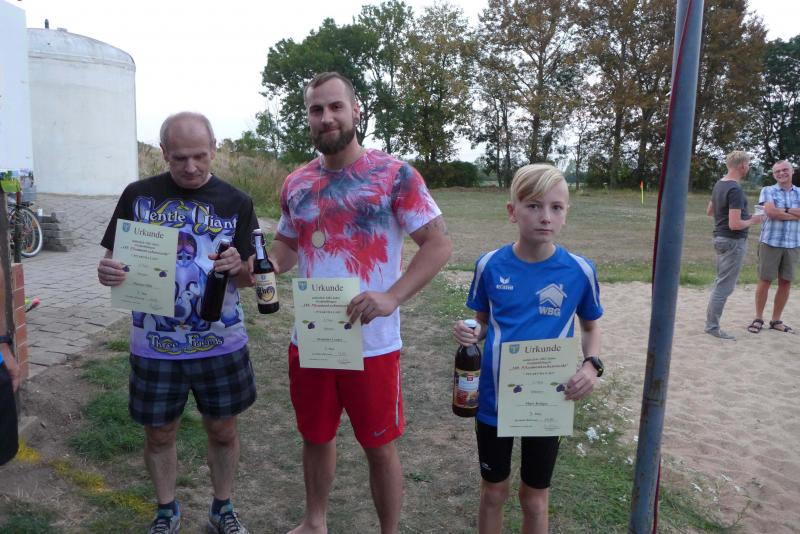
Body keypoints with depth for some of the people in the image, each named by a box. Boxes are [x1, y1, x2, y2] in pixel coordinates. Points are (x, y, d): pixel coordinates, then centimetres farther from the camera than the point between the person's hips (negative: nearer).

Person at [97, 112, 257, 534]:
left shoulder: (236, 202, -1)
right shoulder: (138, 196, -2)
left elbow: (249, 277, 1)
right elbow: (115, 260, 3)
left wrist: (238, 266, -22)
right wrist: (107, 272, -20)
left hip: (221, 343, 0)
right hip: (155, 345, 0)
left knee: (222, 429, 12)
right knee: (159, 433, 14)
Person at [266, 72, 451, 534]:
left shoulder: (395, 175, -9)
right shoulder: (297, 183, 6)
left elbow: (439, 243, -12)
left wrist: (392, 296, -26)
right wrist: (269, 263, -5)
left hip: (372, 342, -4)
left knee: (379, 444, 11)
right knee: (316, 436, 21)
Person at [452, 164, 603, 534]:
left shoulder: (579, 270, -11)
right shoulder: (490, 264, -10)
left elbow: (591, 327, 5)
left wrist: (591, 364, -15)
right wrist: (469, 334, -19)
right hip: (494, 399, 1)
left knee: (535, 497, 19)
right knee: (493, 492, 19)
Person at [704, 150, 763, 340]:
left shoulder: (719, 184, 8)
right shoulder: (735, 190, -21)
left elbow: (709, 211, 21)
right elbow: (734, 225, -25)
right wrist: (752, 221, -8)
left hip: (720, 237, 10)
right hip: (733, 241, -10)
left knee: (720, 282, 17)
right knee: (725, 285, -3)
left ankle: (711, 320, 23)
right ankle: (712, 326, 2)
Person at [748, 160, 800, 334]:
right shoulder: (767, 191, 1)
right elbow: (771, 212, -14)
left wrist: (783, 210, -11)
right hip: (770, 242, -3)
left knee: (786, 282, 6)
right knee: (765, 281, 1)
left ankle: (776, 320, 17)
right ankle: (758, 319, 12)